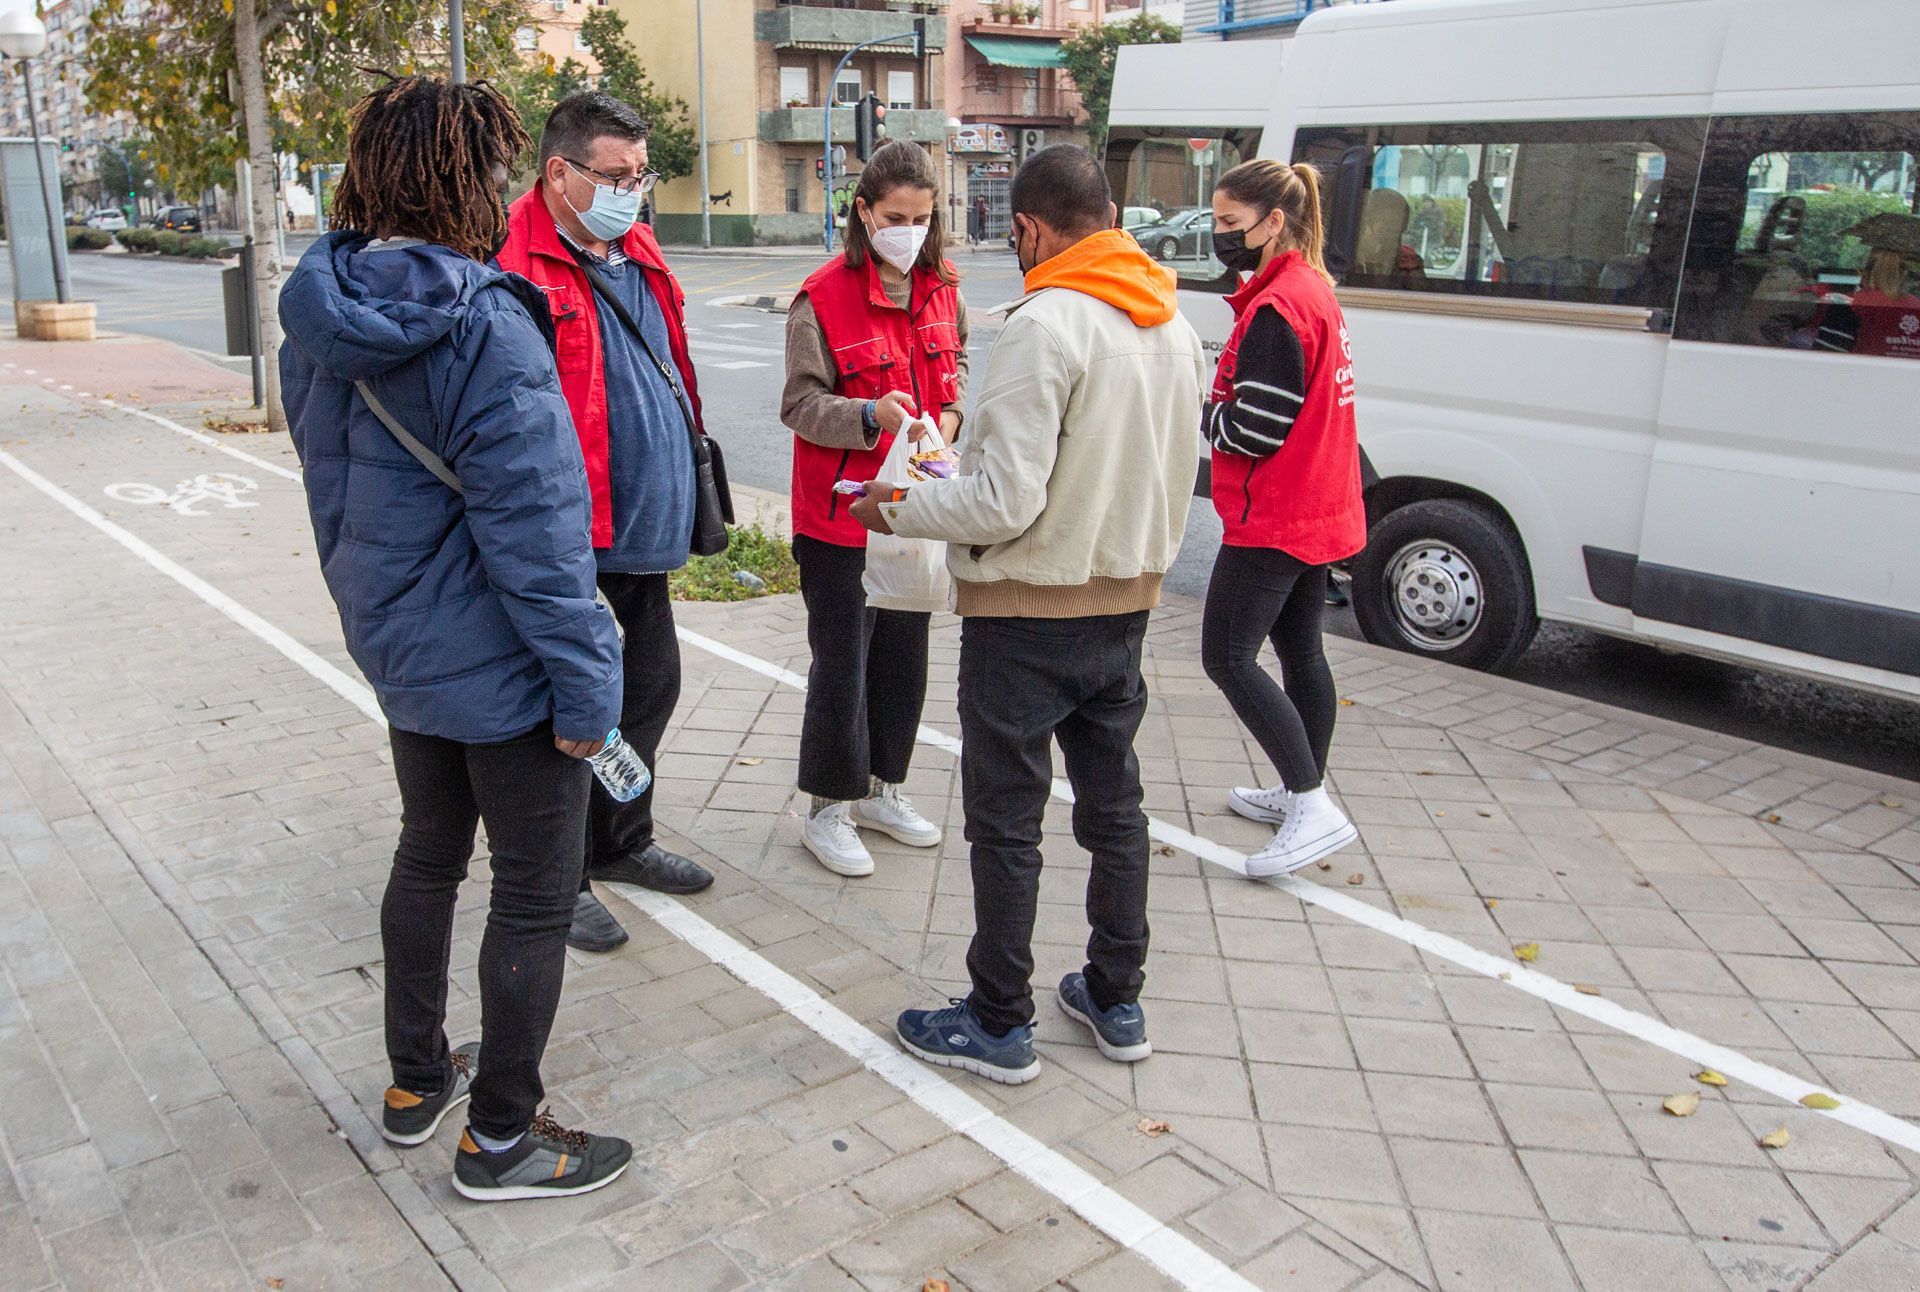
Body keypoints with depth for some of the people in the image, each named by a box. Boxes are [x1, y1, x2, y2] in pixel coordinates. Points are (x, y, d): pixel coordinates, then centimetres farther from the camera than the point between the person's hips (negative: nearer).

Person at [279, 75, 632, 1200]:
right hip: (498, 665, -8)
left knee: (430, 854, 25)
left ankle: (417, 1080, 42)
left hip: (399, 647, 9)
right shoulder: (480, 325, -24)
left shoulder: (321, 316, 3)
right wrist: (583, 681, -18)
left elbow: (329, 485, 13)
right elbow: (531, 524, -25)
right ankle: (502, 1137, 23)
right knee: (537, 895, 8)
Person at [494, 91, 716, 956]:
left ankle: (621, 841, 40)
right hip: (572, 533, -9)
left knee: (652, 682, 20)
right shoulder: (520, 263, -16)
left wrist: (684, 485, 21)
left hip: (645, 526, 9)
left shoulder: (636, 253, 13)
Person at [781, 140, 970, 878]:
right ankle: (829, 810, 18)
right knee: (842, 661, 2)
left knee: (905, 653, 15)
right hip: (842, 512, -6)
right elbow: (800, 404, -14)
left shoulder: (940, 289, 4)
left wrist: (951, 413, 0)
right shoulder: (823, 297, -14)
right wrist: (871, 415, -30)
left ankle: (880, 788, 32)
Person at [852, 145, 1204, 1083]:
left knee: (1006, 823, 5)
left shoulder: (1046, 326, -20)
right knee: (1112, 804, 18)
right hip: (1126, 601, 8)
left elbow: (1004, 501, -24)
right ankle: (1116, 1001, 31)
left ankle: (1000, 1025, 18)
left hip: (1026, 613, -8)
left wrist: (895, 510, -9)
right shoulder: (1174, 325, 5)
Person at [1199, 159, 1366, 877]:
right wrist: (1212, 405, 3)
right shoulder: (1313, 289, 12)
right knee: (1299, 652, 17)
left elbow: (1257, 429, -23)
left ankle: (1314, 810, -9)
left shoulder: (1276, 309, -20)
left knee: (1226, 655, -8)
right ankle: (1300, 793, 30)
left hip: (1273, 521, -10)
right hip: (1317, 513, 10)